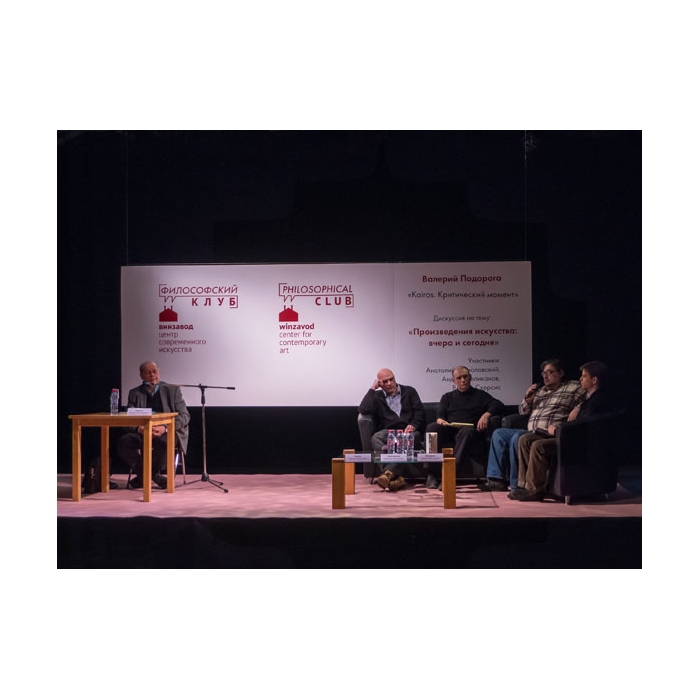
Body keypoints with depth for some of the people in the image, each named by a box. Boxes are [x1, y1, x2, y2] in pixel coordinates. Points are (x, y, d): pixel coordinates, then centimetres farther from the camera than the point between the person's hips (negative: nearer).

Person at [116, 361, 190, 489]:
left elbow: (184, 416, 0)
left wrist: (164, 428, -17)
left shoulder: (172, 390, 8)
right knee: (123, 442, -27)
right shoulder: (135, 393, 14)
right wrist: (140, 428, -19)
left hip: (167, 432, -2)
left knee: (164, 442, -38)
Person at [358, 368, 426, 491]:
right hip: (388, 432, 0)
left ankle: (390, 473, -52)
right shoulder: (377, 396, 21)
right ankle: (397, 477, -51)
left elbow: (420, 411, 10)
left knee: (413, 437, -38)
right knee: (376, 438, -36)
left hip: (408, 431, 0)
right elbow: (363, 410, 2)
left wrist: (413, 425, -10)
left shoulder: (409, 391, 21)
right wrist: (372, 388, 7)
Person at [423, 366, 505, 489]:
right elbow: (440, 415, 16)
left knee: (467, 431, -39)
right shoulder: (447, 397, 30)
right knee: (432, 428, -31)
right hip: (449, 431, 2)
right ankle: (432, 475, -36)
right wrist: (440, 420, -10)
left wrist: (486, 414, -12)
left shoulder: (480, 395, 23)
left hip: (470, 430, -2)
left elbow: (499, 406, 9)